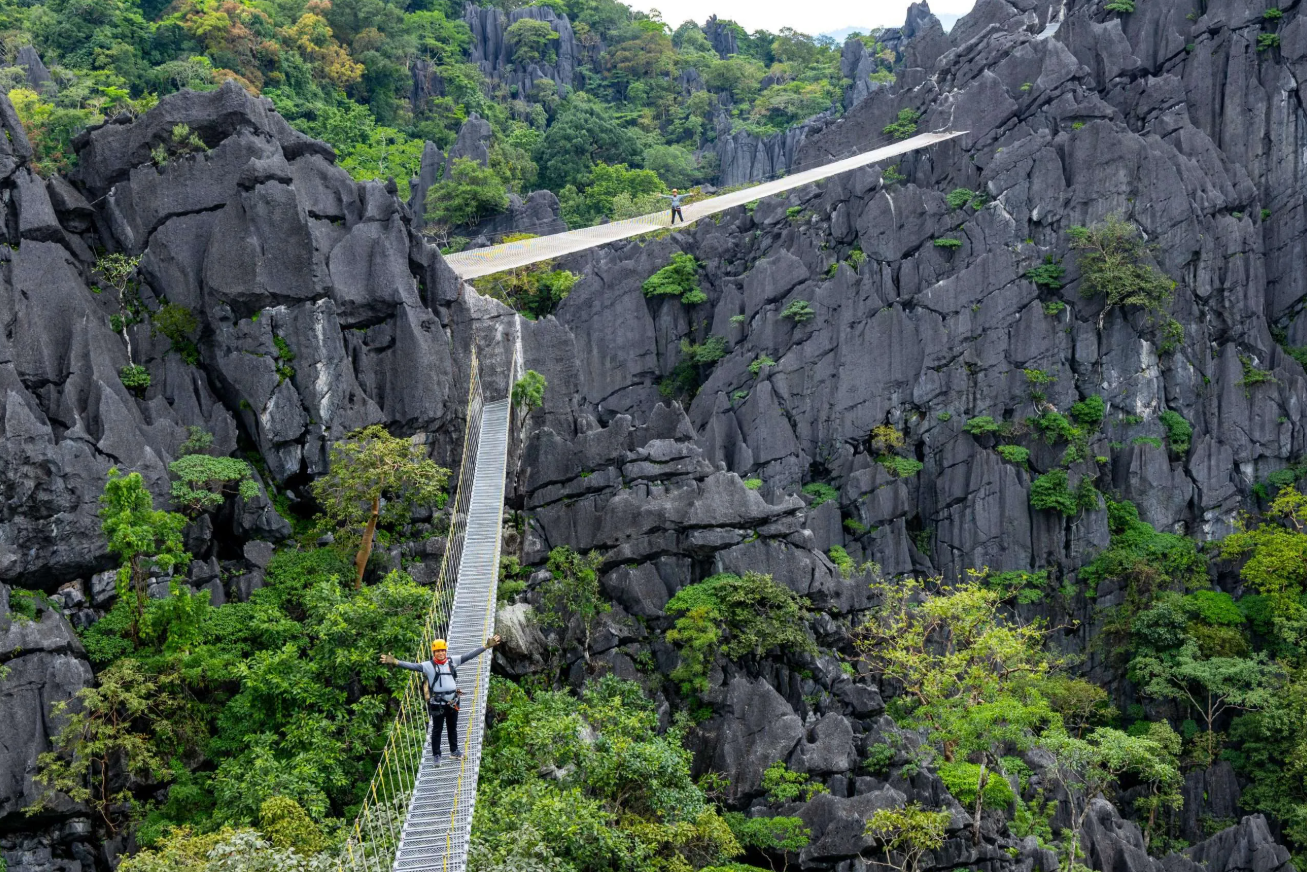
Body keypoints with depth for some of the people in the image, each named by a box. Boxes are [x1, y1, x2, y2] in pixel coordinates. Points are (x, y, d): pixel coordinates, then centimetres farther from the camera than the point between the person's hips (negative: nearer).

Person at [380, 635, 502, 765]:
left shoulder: (453, 661, 1)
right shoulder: (428, 666, -10)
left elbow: (469, 655, 1)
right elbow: (412, 666, -20)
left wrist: (487, 646, -1)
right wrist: (394, 662, -33)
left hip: (453, 702, 4)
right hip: (437, 704, -4)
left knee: (453, 728, 19)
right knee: (437, 730, 7)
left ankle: (454, 751, 35)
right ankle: (436, 755, 17)